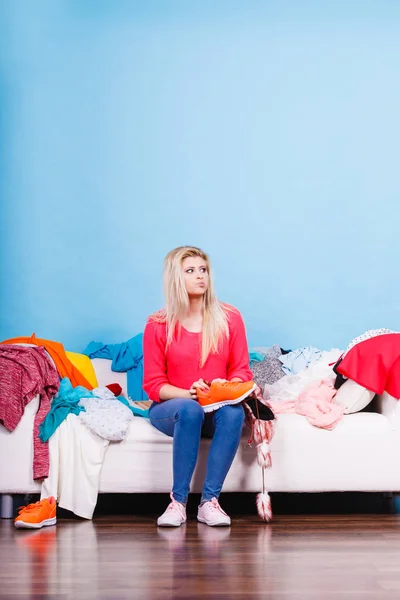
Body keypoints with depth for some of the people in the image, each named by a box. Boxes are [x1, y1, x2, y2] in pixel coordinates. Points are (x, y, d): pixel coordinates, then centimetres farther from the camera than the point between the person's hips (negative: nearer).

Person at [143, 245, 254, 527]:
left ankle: (209, 501, -27)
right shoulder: (158, 325, -3)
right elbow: (153, 383, -3)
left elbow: (242, 370, 4)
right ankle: (178, 501, -27)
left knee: (234, 412, -33)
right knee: (189, 409, -36)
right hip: (171, 408, -1)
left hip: (218, 408, 2)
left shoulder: (230, 318, 3)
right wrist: (187, 393, -22)